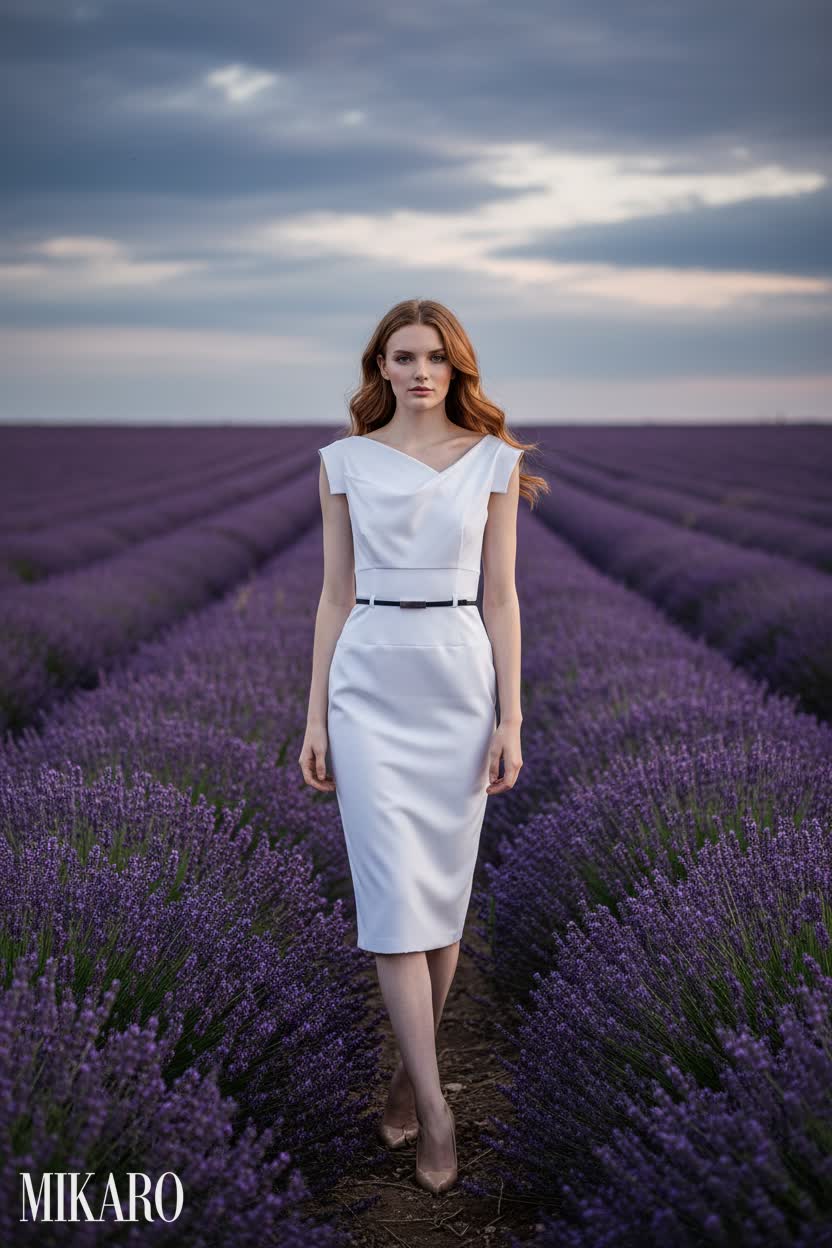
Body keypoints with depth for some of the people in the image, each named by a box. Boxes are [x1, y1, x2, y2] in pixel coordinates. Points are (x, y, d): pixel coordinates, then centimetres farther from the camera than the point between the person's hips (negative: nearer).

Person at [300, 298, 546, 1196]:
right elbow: (335, 594, 6)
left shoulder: (492, 460, 4)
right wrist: (316, 716, 2)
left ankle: (412, 1068, 24)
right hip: (370, 685, 0)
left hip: (459, 683, 1)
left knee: (443, 887, 5)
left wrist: (511, 718, -3)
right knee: (392, 889, -7)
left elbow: (500, 596, 3)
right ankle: (433, 1104, -3)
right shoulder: (346, 461, 5)